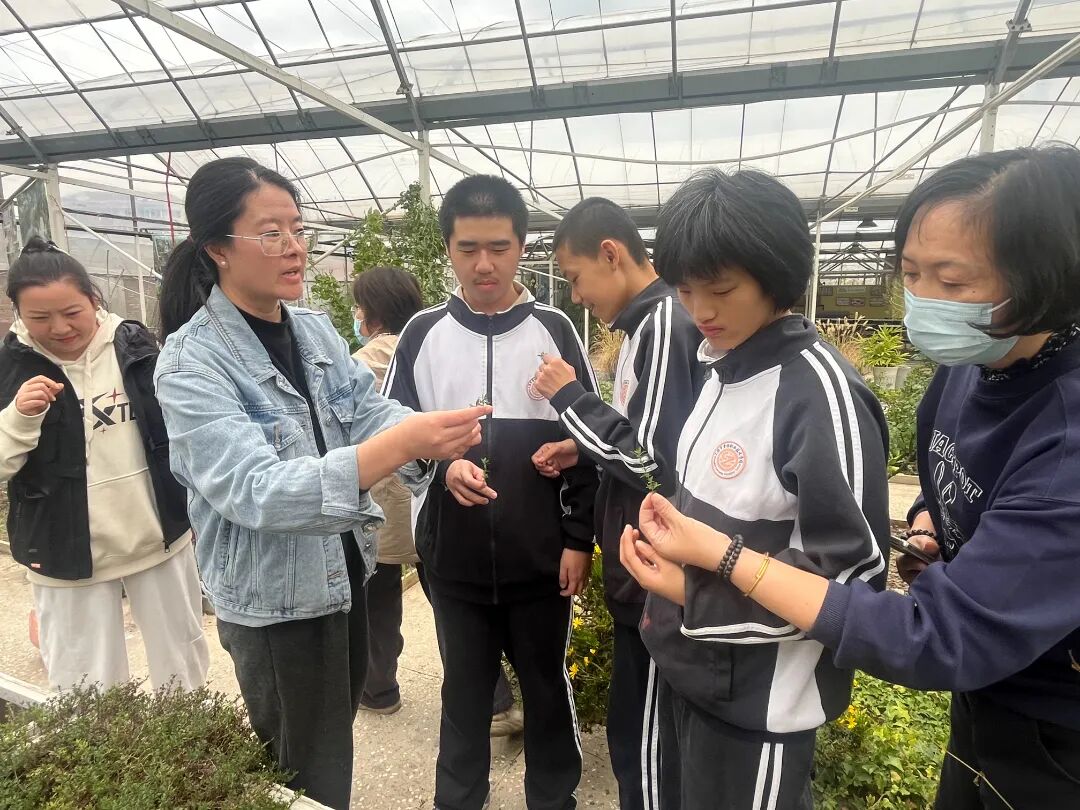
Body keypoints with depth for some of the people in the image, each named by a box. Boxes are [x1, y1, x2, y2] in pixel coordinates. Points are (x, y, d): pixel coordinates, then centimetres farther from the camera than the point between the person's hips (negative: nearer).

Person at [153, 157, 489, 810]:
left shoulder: (317, 329, 0)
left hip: (343, 574, 6)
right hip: (274, 600, -6)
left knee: (334, 737, 28)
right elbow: (252, 489, -31)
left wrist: (439, 441, -29)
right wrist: (401, 444, -42)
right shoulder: (192, 362, -20)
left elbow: (370, 410, -7)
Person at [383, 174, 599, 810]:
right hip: (454, 556, 1)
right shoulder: (423, 334, -1)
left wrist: (579, 539, -3)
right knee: (465, 687, 20)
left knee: (547, 684, 18)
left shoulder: (555, 330, -3)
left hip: (542, 555, 0)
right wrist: (441, 465, -16)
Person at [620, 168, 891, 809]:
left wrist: (694, 596, -24)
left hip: (760, 698, -7)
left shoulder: (821, 391, -22)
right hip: (686, 667, 8)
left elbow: (856, 569, -21)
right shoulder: (723, 371, 3)